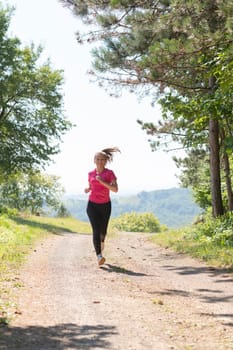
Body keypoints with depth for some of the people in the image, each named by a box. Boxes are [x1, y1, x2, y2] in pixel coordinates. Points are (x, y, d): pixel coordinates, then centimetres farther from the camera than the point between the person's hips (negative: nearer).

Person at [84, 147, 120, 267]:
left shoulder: (110, 173, -6)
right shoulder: (90, 174, 3)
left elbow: (115, 189, -16)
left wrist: (102, 181, -25)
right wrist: (87, 189, -5)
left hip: (105, 205, 0)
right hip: (92, 204, 0)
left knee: (103, 230, 13)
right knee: (96, 230, -16)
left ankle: (101, 241, 50)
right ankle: (99, 256, -22)